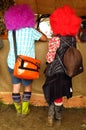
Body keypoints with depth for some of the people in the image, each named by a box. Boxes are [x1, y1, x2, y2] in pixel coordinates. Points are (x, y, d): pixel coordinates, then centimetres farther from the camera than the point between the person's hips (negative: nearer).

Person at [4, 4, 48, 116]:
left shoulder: (10, 31, 1)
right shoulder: (30, 30, -10)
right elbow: (45, 38, 0)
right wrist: (36, 31, 19)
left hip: (12, 64, 4)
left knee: (16, 87, 16)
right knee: (27, 87, 17)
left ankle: (18, 109, 31)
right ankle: (25, 109, 25)